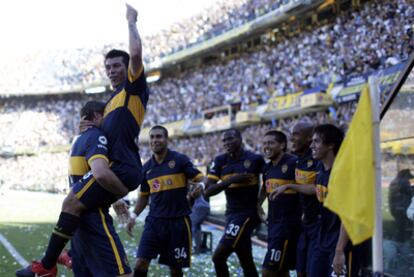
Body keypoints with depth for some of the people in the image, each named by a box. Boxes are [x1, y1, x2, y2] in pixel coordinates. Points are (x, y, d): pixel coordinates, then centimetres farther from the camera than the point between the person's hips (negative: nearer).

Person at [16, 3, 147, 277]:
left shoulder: (134, 86, 0)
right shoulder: (113, 99, 26)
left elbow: (136, 53, -17)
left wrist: (131, 21, -5)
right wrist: (95, 127, 18)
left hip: (121, 167, -11)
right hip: (122, 167, 11)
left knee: (72, 202, -17)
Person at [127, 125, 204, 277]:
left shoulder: (180, 159, -5)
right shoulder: (146, 168, 8)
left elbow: (199, 178, -8)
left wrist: (200, 186, -31)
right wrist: (134, 215, 6)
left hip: (178, 221, -3)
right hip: (154, 220, 3)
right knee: (141, 262, -9)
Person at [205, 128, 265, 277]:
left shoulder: (255, 159, -9)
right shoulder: (220, 161, 3)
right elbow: (208, 191, -3)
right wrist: (231, 180, -15)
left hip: (247, 214, -5)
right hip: (231, 214, 5)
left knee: (218, 256, -12)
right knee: (246, 262, 12)